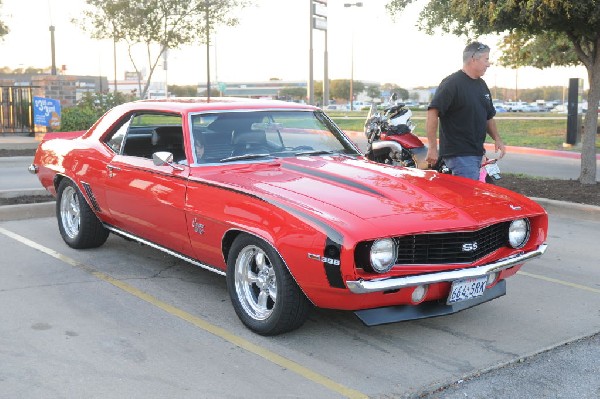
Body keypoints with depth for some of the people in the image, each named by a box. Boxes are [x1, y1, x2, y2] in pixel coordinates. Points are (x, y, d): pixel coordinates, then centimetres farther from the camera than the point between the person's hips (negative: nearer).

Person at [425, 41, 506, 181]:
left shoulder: (482, 85, 17)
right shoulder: (452, 83, -12)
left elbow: (488, 116, 25)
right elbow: (433, 112, -19)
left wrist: (497, 138, 9)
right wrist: (432, 148, -22)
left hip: (477, 152, 9)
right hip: (459, 154, -9)